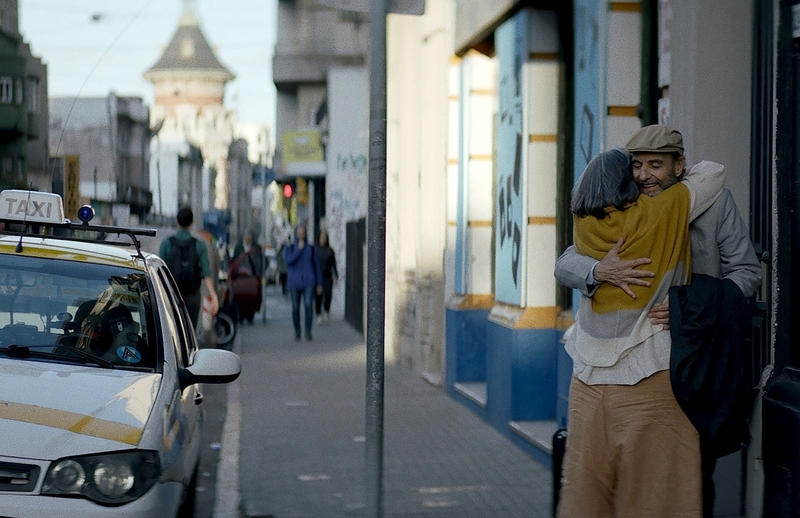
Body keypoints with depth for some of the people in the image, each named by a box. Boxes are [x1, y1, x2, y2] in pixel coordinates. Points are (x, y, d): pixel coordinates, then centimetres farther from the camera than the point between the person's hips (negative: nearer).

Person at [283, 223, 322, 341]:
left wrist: (319, 283, 8)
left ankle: (308, 332, -15)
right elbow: (289, 260, -13)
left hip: (308, 282, 0)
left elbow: (316, 265, 11)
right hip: (294, 282, 0)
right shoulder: (289, 248, 7)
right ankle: (297, 331, 20)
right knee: (295, 308, 4)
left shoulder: (311, 248, 9)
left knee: (309, 305, -17)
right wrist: (299, 249, -12)